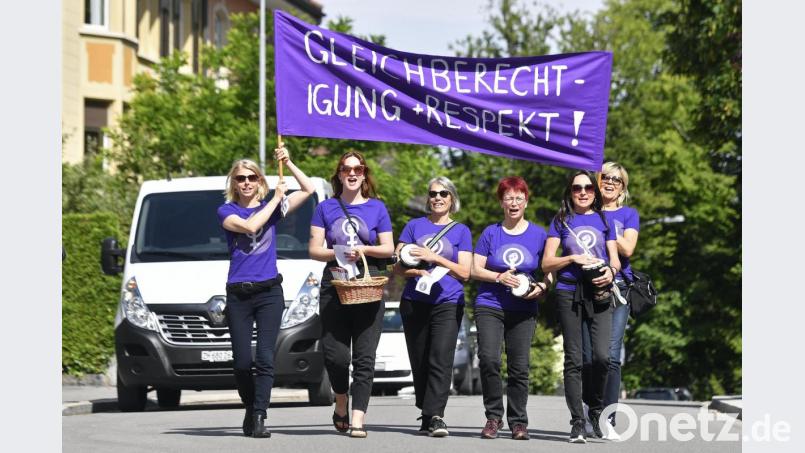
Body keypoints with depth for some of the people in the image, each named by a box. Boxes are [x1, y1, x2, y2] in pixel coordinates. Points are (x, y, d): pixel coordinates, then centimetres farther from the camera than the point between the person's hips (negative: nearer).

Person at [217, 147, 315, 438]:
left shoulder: (271, 208, 10)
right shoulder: (226, 211, 4)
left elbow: (309, 189, 5)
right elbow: (249, 225, -15)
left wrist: (287, 163, -1)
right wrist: (276, 199, -6)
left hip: (270, 293, 0)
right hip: (238, 294, 0)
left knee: (265, 358, -12)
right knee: (242, 362, 0)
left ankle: (259, 418, -15)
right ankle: (252, 409, 22)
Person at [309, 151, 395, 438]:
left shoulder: (376, 208, 10)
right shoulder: (326, 208, 11)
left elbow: (389, 248, 9)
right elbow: (314, 249, 6)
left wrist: (364, 249, -9)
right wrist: (338, 253, -12)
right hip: (334, 283, 0)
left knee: (364, 356, -7)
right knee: (335, 354, -7)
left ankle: (357, 419, -10)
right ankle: (341, 403, 21)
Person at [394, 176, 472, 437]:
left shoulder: (461, 231, 10)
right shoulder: (414, 226, 12)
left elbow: (464, 272, 2)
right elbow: (398, 266, 8)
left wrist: (434, 258, -11)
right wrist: (419, 272, -13)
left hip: (448, 303, -2)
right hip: (415, 302, 2)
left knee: (441, 360, -16)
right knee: (419, 363, 4)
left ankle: (435, 416, -24)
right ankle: (427, 415, 15)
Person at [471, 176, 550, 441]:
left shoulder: (538, 235, 7)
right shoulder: (491, 233, 6)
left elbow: (549, 271, 10)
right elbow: (475, 270, 5)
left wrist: (542, 287, -11)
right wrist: (499, 277, -12)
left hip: (523, 310, 1)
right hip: (490, 306, -1)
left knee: (519, 366, -3)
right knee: (489, 359, -17)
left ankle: (518, 422, 8)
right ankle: (493, 416, -3)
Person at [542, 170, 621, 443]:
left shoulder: (603, 220, 15)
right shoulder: (561, 221, 11)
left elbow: (614, 258, 12)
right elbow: (547, 263, 6)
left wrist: (611, 271, -10)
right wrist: (573, 259, -9)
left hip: (599, 294, 0)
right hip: (569, 294, 0)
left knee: (602, 356, -15)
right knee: (573, 360, -3)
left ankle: (596, 411, 7)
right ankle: (577, 422, -1)